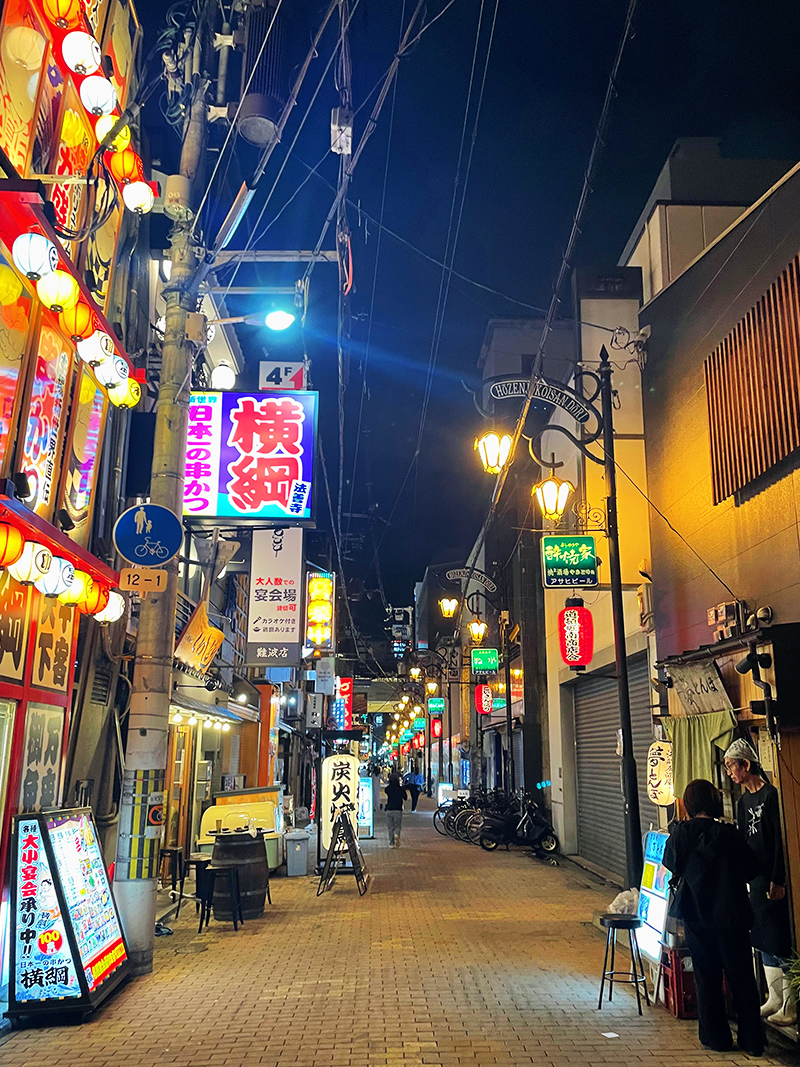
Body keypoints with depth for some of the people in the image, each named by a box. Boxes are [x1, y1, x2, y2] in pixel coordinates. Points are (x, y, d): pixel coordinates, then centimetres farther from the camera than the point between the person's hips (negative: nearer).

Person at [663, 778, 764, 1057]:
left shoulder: (680, 834, -10)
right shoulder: (728, 833, -13)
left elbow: (669, 863, 5)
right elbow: (752, 865, -1)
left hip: (696, 917, 0)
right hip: (731, 916, 0)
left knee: (707, 977, 13)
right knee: (742, 977, 12)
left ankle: (716, 1038, 20)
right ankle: (752, 1041, 19)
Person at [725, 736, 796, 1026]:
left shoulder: (771, 795, -13)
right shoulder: (743, 801, 12)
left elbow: (780, 841, -16)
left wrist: (778, 880, -17)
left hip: (774, 877, -8)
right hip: (756, 877, 8)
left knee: (779, 940, -3)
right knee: (763, 939, 14)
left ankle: (790, 1006, 6)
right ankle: (775, 999, 25)